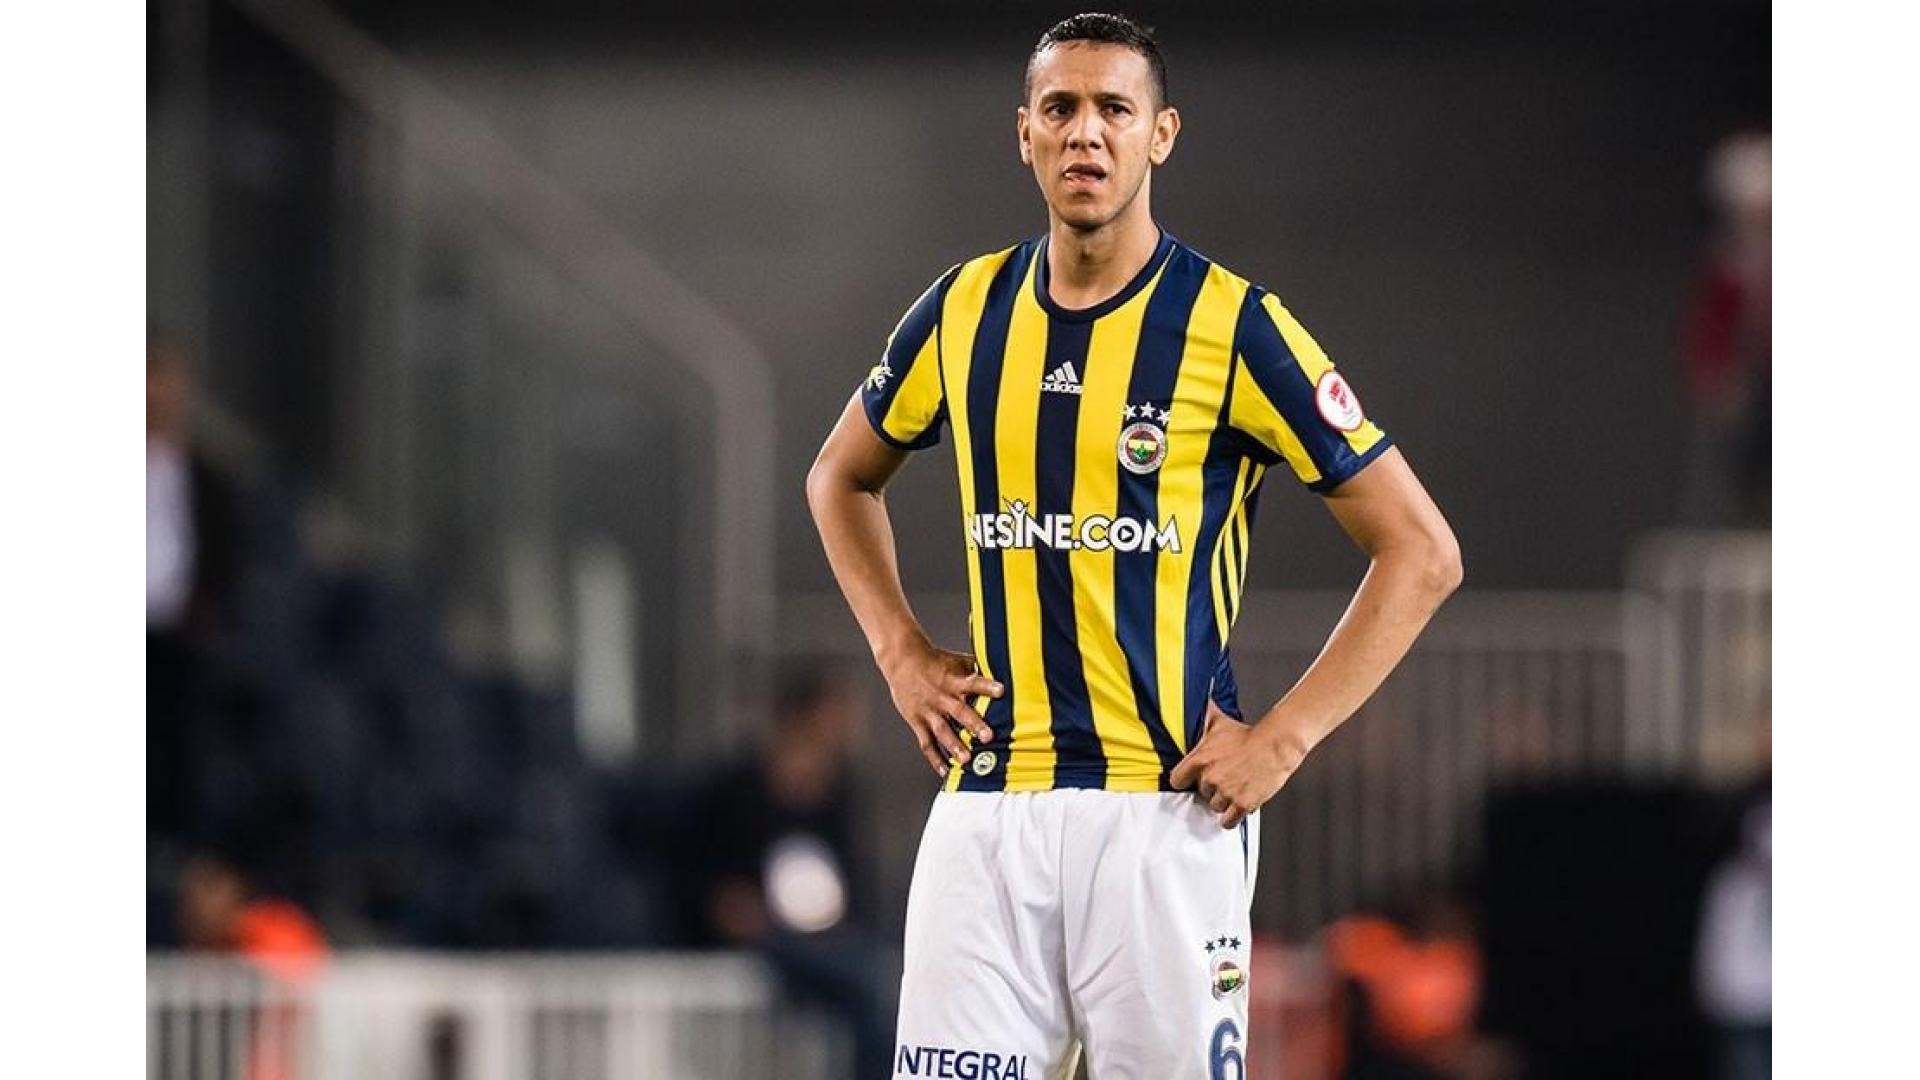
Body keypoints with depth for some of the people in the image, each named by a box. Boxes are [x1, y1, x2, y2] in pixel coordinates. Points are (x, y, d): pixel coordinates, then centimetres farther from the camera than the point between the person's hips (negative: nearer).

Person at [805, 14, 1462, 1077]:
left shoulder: (1232, 326, -5)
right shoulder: (966, 311, 8)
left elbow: (1421, 551, -4)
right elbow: (840, 477, 28)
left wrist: (1282, 739, -9)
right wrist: (901, 652, 13)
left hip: (1168, 806, -4)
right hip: (987, 804, 4)